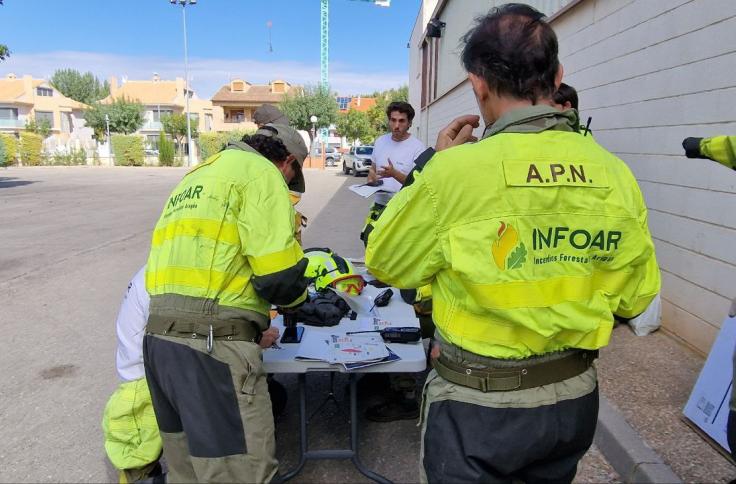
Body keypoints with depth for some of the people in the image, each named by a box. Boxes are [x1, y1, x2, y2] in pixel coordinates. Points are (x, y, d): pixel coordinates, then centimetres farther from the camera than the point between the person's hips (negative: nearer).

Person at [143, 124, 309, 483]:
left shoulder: (199, 174, 26)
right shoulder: (259, 171, -2)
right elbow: (279, 273, -12)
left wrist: (249, 326, 28)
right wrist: (298, 301, 10)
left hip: (160, 336, 10)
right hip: (211, 343, -10)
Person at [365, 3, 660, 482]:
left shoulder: (456, 169, -24)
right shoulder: (615, 174, -8)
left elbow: (387, 262, -8)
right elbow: (635, 296, 2)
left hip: (479, 405, -5)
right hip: (576, 398, 5)